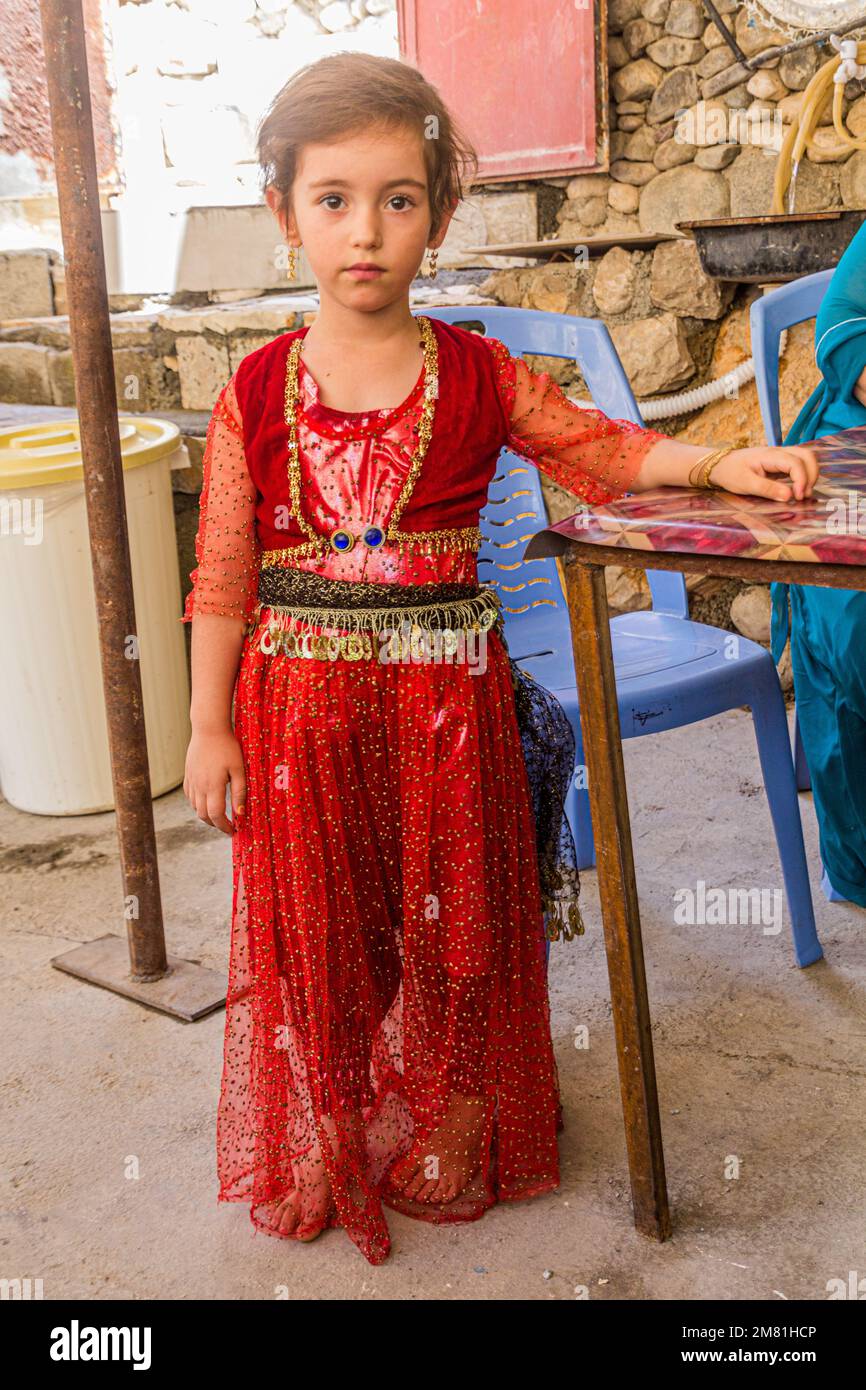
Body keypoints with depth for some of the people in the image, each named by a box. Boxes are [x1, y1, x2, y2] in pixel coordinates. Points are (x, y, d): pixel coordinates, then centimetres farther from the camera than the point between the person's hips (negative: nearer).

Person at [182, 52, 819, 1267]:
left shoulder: (479, 374, 0)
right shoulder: (258, 391, -2)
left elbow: (597, 445, 8)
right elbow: (223, 573, -1)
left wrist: (716, 463, -9)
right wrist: (210, 728, -2)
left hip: (446, 698, 1)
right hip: (299, 704, 0)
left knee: (451, 917, 12)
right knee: (319, 930, 9)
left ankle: (448, 1135, 37)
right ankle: (326, 1150, 34)